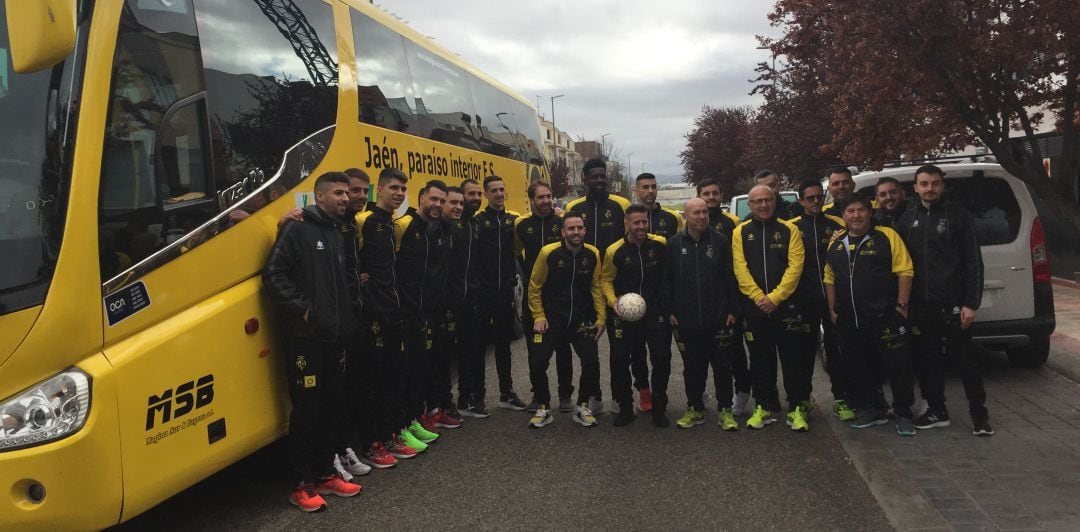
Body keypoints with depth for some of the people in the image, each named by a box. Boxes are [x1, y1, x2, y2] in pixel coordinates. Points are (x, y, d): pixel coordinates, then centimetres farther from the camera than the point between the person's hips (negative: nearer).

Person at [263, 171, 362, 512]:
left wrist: (344, 316, 10)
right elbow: (273, 275, -14)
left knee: (332, 407, 12)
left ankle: (325, 474, 24)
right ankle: (303, 484, 9)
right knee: (306, 409, -1)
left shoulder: (336, 235, 15)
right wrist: (302, 309, -16)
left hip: (335, 336, 7)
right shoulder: (297, 230, -7)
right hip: (306, 337, -7)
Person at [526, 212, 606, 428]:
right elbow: (535, 287, -3)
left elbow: (596, 287, 5)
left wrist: (601, 318, 0)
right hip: (551, 318, -2)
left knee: (591, 362, -10)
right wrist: (539, 317, -7)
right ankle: (543, 408, 14)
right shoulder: (549, 252, -13)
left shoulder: (592, 254, -5)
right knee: (537, 362, -9)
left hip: (582, 319, 2)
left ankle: (583, 407, 13)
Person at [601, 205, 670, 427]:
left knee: (662, 357, -1)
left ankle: (659, 406, 18)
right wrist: (613, 301, -12)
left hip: (655, 310, 0)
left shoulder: (660, 244, -6)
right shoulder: (614, 251, -7)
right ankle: (625, 407, 16)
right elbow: (606, 279, 4)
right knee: (619, 359, 0)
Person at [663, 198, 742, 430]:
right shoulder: (674, 244, 3)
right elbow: (667, 280, 5)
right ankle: (695, 409, 24)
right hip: (686, 319, 1)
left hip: (718, 317, -1)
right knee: (692, 367, 11)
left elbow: (730, 277, 1)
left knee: (722, 366, 7)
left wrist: (733, 310, -2)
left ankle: (724, 410, 19)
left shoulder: (720, 241, 1)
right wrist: (669, 311, 0)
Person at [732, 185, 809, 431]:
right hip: (754, 307, 1)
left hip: (786, 305, -1)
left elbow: (795, 266, -6)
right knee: (760, 360, 9)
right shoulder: (741, 232, 6)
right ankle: (764, 406, 20)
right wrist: (759, 297, -13)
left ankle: (797, 408, 11)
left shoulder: (789, 230, 3)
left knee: (793, 359, 1)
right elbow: (740, 269, -2)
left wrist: (775, 297, -15)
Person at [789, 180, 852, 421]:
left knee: (837, 349, 2)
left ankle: (841, 399, 9)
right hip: (804, 300, 0)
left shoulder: (837, 225, 6)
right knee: (805, 350, 8)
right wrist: (791, 297, -3)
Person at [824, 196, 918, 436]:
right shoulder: (835, 245, 11)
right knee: (862, 367, 13)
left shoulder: (887, 236, -3)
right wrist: (833, 309, 9)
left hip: (886, 317, -5)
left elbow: (904, 271, -7)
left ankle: (903, 414, 10)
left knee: (898, 364, -1)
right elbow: (830, 279, 15)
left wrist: (901, 305, -12)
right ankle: (872, 410, 25)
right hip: (850, 321, 5)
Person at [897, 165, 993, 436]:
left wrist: (971, 303, -10)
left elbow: (973, 262, -4)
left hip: (952, 304, -4)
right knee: (926, 360, 10)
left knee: (964, 360, 3)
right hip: (919, 306, 4)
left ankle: (979, 413, 15)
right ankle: (937, 410, 23)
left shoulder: (958, 215, -1)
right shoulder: (907, 219, 9)